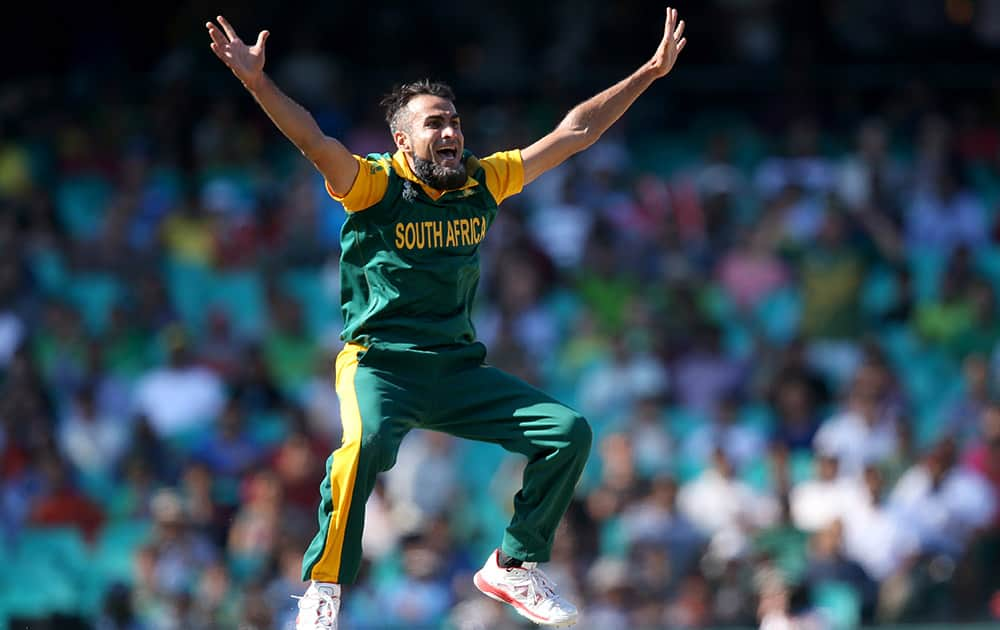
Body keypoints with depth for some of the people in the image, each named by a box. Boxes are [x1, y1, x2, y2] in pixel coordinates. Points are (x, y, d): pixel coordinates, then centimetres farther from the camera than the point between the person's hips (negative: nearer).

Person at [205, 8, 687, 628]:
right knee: (367, 441, -36)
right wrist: (257, 82, -40)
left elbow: (576, 131, 11)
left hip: (460, 368, 5)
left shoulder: (484, 182, 7)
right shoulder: (375, 183, -6)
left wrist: (652, 71, 11)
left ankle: (514, 566, 9)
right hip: (379, 362, -5)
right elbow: (314, 141, -24)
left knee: (568, 431, -7)